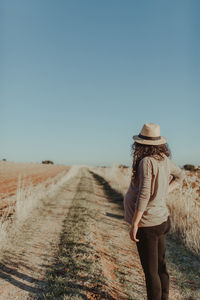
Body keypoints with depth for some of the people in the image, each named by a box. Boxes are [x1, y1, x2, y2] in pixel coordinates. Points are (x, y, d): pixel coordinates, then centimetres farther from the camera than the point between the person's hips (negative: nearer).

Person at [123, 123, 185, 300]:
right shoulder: (164, 159, 2)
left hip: (148, 224, -8)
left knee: (151, 271, 6)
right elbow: (179, 176, 20)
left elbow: (144, 195, -25)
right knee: (161, 267, 21)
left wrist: (134, 224, -18)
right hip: (162, 220, 8)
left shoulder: (146, 161, -21)